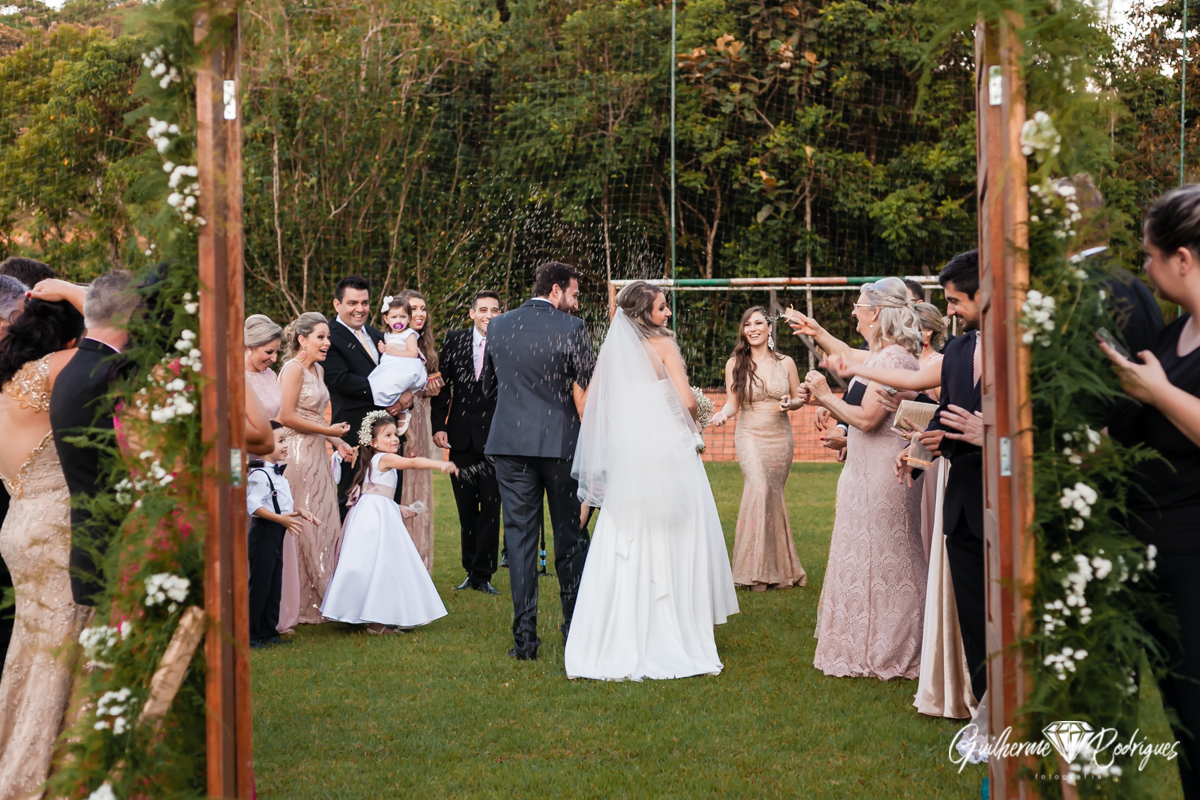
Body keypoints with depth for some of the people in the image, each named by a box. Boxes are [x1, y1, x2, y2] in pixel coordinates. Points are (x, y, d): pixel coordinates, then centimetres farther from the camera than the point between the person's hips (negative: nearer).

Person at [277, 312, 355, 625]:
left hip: (317, 455, 9)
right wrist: (329, 431, -12)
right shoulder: (294, 368, -12)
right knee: (304, 527, -5)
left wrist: (336, 442, 10)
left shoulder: (317, 370, 16)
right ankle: (304, 606, 2)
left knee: (324, 525, 9)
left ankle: (320, 599, 15)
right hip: (298, 454, -9)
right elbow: (286, 416, -18)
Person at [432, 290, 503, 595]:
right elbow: (442, 384, 5)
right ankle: (471, 571, 23)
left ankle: (483, 574, 8)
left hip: (494, 436, -3)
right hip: (461, 436, 3)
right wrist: (439, 425, -1)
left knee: (491, 507, -1)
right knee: (466, 509, 12)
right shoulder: (455, 340, 6)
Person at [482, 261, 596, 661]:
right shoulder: (572, 329, -8)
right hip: (562, 443, -2)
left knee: (520, 537, 4)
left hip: (511, 443, 3)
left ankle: (524, 636, 2)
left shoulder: (498, 326, 5)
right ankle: (575, 629, 15)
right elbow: (587, 391, -8)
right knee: (570, 537, 9)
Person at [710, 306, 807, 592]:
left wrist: (790, 404, -9)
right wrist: (724, 413, -18)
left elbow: (799, 398, 13)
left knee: (774, 496, 5)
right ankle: (756, 570, -16)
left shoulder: (785, 363, 5)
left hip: (780, 437, 2)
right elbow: (733, 404, 3)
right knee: (758, 488, -21)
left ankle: (777, 566, 17)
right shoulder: (735, 364, 1)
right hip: (750, 436, -2)